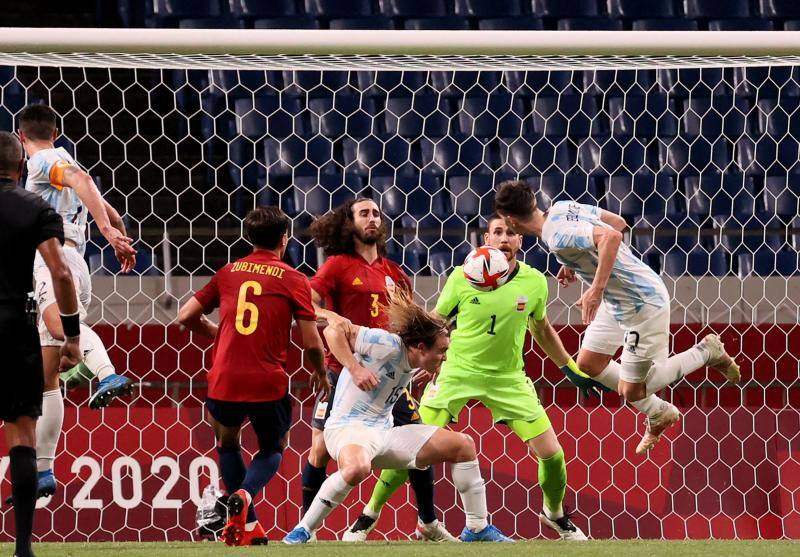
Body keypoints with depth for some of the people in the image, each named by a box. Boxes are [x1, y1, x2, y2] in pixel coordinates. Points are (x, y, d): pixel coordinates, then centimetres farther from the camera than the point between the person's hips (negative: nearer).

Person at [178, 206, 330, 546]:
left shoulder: (228, 273, 10)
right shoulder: (293, 280, 1)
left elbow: (186, 317, 12)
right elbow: (312, 342, -2)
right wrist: (321, 373, 18)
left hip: (224, 381, 2)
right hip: (269, 385, -2)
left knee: (227, 444, 28)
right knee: (273, 449, 22)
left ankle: (248, 525, 18)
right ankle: (245, 495, -9)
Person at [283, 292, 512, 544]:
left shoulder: (411, 365, 10)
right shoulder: (388, 344, -16)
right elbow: (334, 330, -18)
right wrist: (355, 369, -25)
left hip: (384, 433, 9)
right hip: (348, 428, -9)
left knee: (463, 444, 5)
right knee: (357, 468, -45)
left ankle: (477, 528, 14)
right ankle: (301, 532, -27)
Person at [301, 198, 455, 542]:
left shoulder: (394, 273, 13)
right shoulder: (338, 265, -2)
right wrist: (331, 317, -26)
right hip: (343, 369, -4)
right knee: (321, 450, -7)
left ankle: (429, 525, 17)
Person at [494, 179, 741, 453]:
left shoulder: (557, 238, -29)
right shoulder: (561, 207, 0)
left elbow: (611, 236, -42)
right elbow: (618, 222, 11)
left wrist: (597, 289, -39)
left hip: (642, 304, -10)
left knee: (631, 391, 2)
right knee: (588, 364, 18)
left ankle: (706, 352, 16)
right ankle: (658, 414, 34)